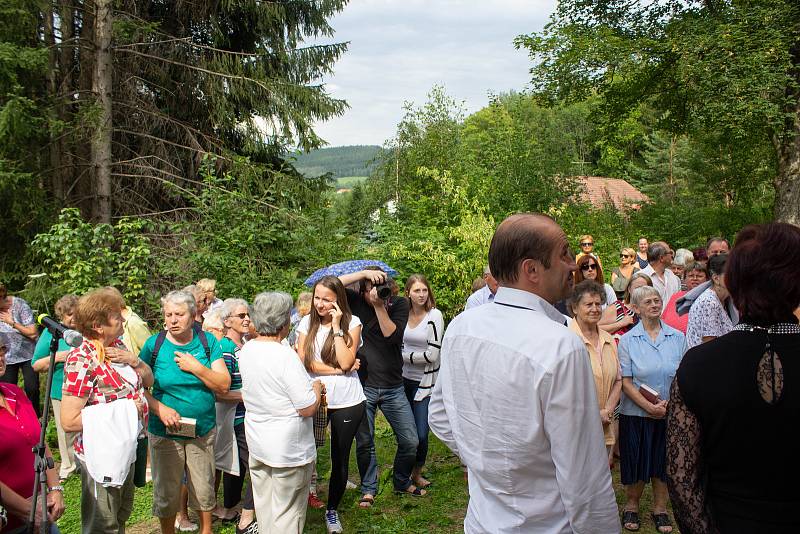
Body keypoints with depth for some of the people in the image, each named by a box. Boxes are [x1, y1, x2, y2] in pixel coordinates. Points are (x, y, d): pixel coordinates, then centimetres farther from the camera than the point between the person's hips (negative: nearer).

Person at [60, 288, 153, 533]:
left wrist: (133, 360, -12)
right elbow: (69, 421, -26)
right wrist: (124, 410, -24)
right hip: (101, 455, -8)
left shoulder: (118, 346, 0)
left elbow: (148, 380, 9)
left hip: (125, 448, 8)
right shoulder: (82, 361, -24)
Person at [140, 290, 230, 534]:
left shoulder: (208, 342, -3)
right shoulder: (154, 345, -6)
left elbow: (223, 385, -7)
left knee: (204, 489, 13)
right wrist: (160, 409, -19)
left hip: (203, 430, 1)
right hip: (164, 431, -1)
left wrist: (197, 367, -19)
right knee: (166, 493, 11)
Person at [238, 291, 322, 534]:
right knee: (287, 514, 7)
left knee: (265, 509, 20)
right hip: (289, 450, -7)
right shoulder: (285, 355, -24)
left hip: (257, 444, 7)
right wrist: (317, 386, -3)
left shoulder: (246, 350, -1)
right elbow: (308, 408, -21)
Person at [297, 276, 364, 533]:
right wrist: (338, 370, -15)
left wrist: (336, 326, -17)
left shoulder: (352, 323, -5)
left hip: (347, 402, -1)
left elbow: (345, 362, -16)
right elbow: (302, 362, -8)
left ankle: (332, 510, 31)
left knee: (340, 459, 11)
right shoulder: (307, 323, 1)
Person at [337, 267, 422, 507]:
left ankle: (402, 482, 32)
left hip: (393, 387, 1)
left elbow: (392, 336, -15)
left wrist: (379, 306, -22)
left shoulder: (399, 304, -3)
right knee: (364, 443, 10)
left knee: (410, 441, 7)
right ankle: (368, 489, 30)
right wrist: (364, 273, -22)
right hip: (362, 385, -1)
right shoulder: (356, 302, -3)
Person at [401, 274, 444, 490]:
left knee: (421, 433, -1)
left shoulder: (434, 315, -10)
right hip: (403, 379, 3)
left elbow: (432, 354, -14)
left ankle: (417, 473, 22)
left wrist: (405, 356, -8)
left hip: (424, 381, -3)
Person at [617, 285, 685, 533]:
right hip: (636, 412, -2)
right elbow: (625, 381, -8)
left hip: (670, 413, 2)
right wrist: (650, 406, -16)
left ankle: (660, 509, 29)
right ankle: (631, 506, 28)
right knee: (636, 461, 8)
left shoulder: (677, 337, 0)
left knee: (662, 461, 13)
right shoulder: (627, 340, -6)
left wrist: (669, 403, -13)